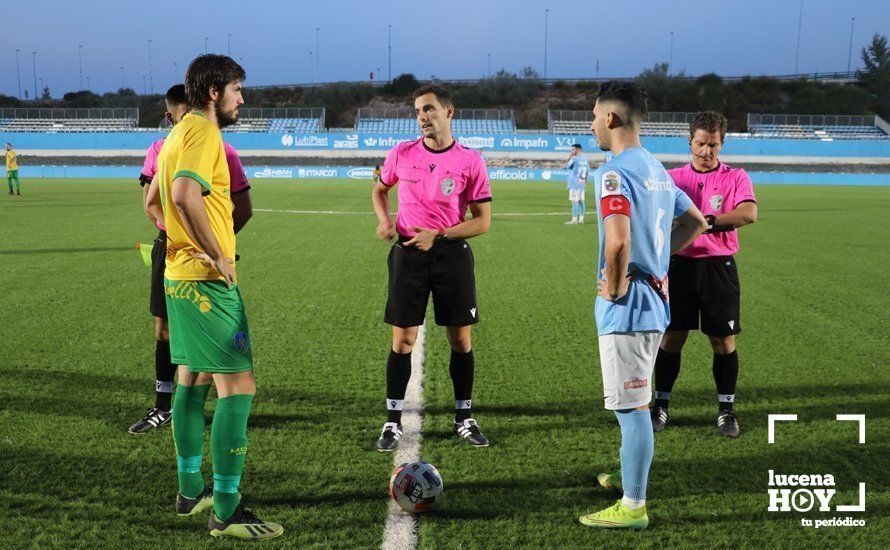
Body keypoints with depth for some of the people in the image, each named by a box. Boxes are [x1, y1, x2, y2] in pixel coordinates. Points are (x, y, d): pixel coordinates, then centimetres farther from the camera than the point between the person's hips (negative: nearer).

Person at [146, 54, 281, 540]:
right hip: (207, 282, -11)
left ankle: (191, 491, 29)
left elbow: (158, 200, 26)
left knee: (192, 380, 17)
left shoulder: (180, 132, 17)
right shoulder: (204, 131, -14)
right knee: (237, 386, -8)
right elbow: (185, 196, -30)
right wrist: (218, 255, -22)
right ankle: (226, 512, -4)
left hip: (180, 276, 11)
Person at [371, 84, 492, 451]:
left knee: (461, 339, 6)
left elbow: (482, 220, -3)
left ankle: (464, 418, 22)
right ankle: (393, 422, 13)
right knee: (402, 339, 2)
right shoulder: (402, 154, 1)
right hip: (408, 254, 1)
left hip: (452, 254, 0)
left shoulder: (470, 161, -5)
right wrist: (384, 220, -1)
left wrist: (437, 235, -13)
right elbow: (380, 190, 20)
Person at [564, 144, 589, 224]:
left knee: (575, 201, -7)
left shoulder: (574, 158, -12)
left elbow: (566, 166, -7)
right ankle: (581, 219, 14)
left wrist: (569, 158, 5)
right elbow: (587, 172, 15)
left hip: (574, 184, -8)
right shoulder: (585, 159, 12)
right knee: (581, 201, 10)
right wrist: (585, 183, 20)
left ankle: (574, 220, -7)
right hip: (582, 183, 8)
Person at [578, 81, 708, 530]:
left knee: (631, 407, -2)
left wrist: (614, 287, -18)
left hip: (625, 307, -9)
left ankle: (632, 508, 7)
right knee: (635, 401, 23)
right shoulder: (657, 169, 11)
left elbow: (618, 240, -33)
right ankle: (630, 478, 40)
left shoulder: (614, 173, -18)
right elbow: (695, 222, 22)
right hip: (656, 299, 9)